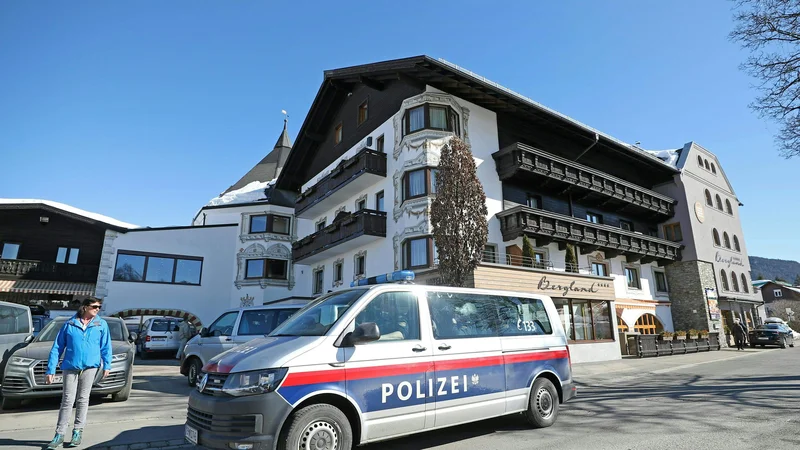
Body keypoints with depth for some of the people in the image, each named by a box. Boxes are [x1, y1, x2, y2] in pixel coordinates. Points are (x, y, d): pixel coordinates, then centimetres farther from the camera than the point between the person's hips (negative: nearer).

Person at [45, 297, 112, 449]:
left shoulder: (101, 324, 6)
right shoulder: (69, 324, 5)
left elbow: (106, 346, 4)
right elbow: (57, 348, 7)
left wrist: (106, 365, -4)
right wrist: (50, 369, 2)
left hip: (90, 366, 0)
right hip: (70, 367, 0)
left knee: (82, 399, 7)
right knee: (67, 400, 1)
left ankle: (77, 432, 17)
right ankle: (59, 435, 13)